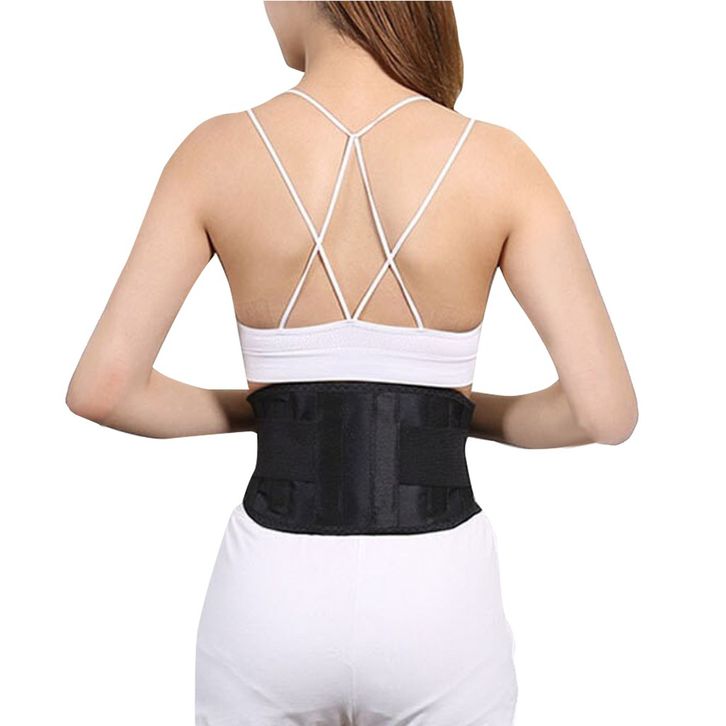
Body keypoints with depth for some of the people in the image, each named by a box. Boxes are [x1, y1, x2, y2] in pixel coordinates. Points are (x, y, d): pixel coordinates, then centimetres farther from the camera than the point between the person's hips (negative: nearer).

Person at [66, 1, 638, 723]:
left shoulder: (216, 151, -7)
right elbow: (607, 409, -12)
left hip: (272, 592, 1)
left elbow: (100, 387, -9)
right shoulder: (497, 161, -9)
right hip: (437, 598, 0)